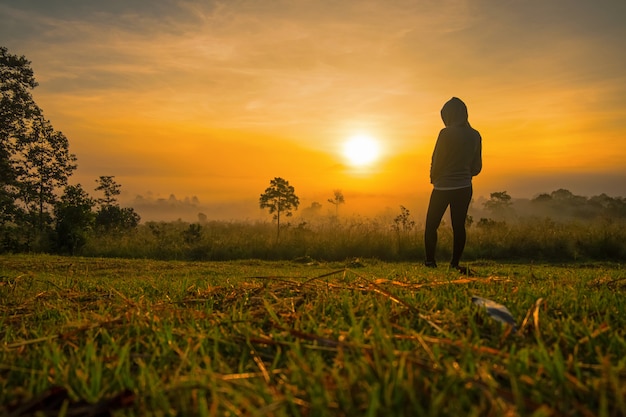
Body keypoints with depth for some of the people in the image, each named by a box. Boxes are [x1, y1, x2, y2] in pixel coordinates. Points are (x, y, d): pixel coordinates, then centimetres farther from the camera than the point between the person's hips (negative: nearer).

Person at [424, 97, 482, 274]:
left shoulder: (447, 133, -13)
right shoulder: (475, 136, 5)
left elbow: (437, 161, -11)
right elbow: (477, 167, 10)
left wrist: (433, 178, 7)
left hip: (443, 187, -5)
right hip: (464, 188, 6)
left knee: (431, 226, 5)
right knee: (459, 226, 8)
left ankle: (430, 261, 4)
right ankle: (455, 263, 12)